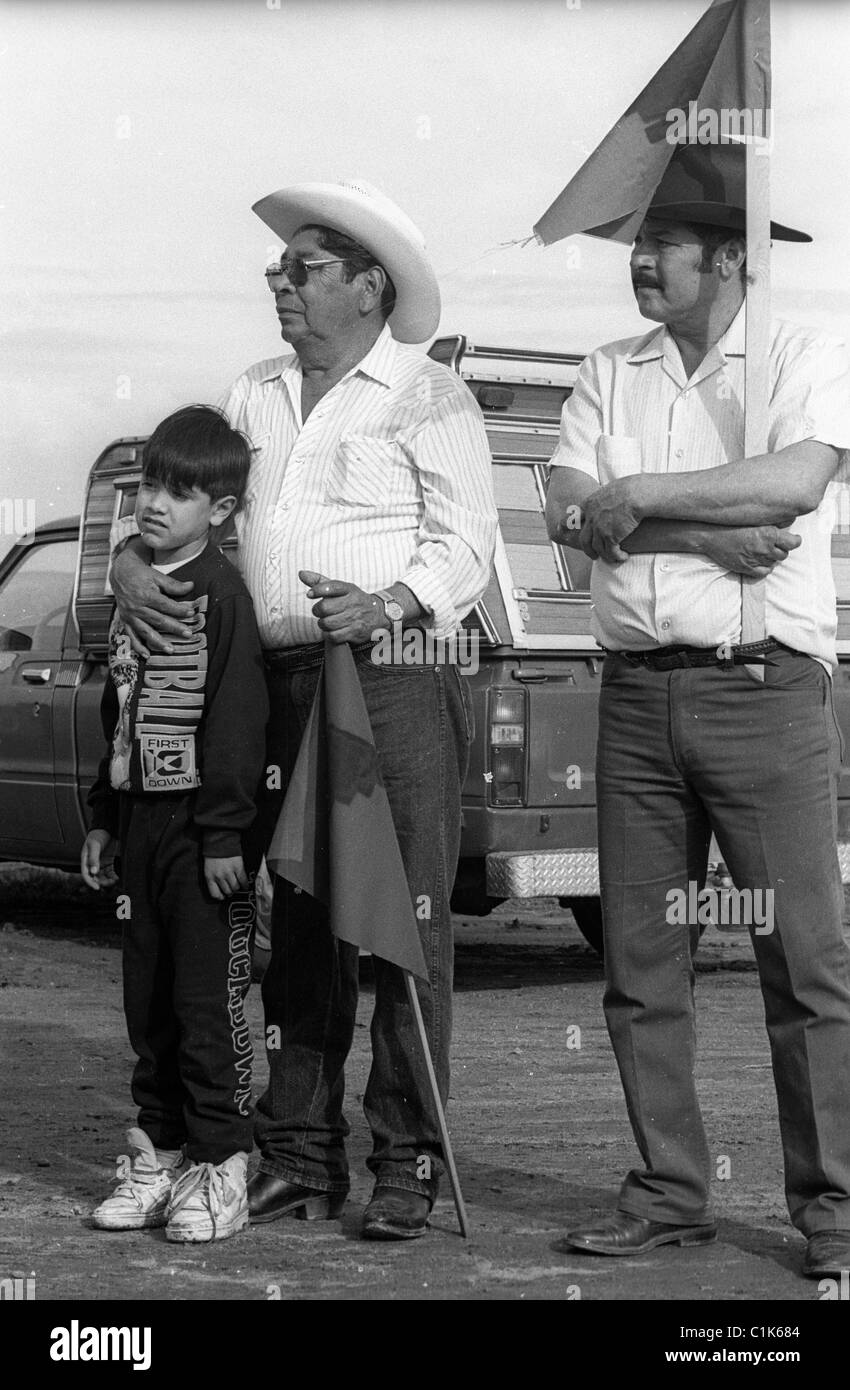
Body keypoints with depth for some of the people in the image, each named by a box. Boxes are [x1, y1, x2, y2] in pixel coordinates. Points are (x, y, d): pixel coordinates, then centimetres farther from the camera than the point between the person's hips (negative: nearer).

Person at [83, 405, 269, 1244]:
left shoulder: (221, 594, -11)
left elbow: (237, 721, -16)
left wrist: (225, 830, -20)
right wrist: (105, 818, 18)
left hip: (201, 826, -8)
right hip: (141, 819, 8)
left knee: (206, 1002, -4)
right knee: (148, 1003, 12)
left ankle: (219, 1168, 4)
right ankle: (158, 1153, 21)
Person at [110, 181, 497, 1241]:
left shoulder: (429, 399, 3)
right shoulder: (255, 397, 19)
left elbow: (464, 546, -4)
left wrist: (389, 605, -21)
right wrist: (131, 564, -2)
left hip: (395, 683, -5)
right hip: (277, 684, 6)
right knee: (293, 926, 8)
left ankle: (407, 1164, 1)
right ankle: (298, 1156, 15)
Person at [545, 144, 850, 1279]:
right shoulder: (609, 374, 15)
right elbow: (569, 513, 0)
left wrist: (637, 494, -10)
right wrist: (710, 534, -12)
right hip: (638, 691, 5)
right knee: (641, 962, 7)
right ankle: (671, 1193, 17)